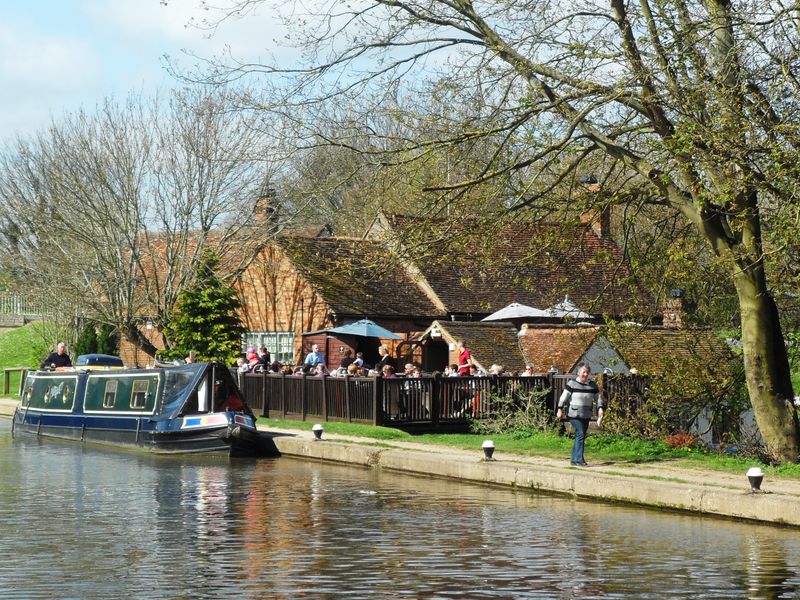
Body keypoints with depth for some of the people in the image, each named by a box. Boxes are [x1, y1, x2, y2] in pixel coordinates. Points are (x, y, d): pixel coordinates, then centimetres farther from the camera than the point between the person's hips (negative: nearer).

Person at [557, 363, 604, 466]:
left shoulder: (592, 385, 7)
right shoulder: (572, 384, -6)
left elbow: (598, 397, 11)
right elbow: (564, 397, -3)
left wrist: (600, 408, -5)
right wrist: (560, 409, -3)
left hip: (586, 416, 6)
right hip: (574, 415, -6)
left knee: (581, 437, 8)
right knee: (580, 434, -14)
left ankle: (574, 459, 17)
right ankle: (579, 459, -14)